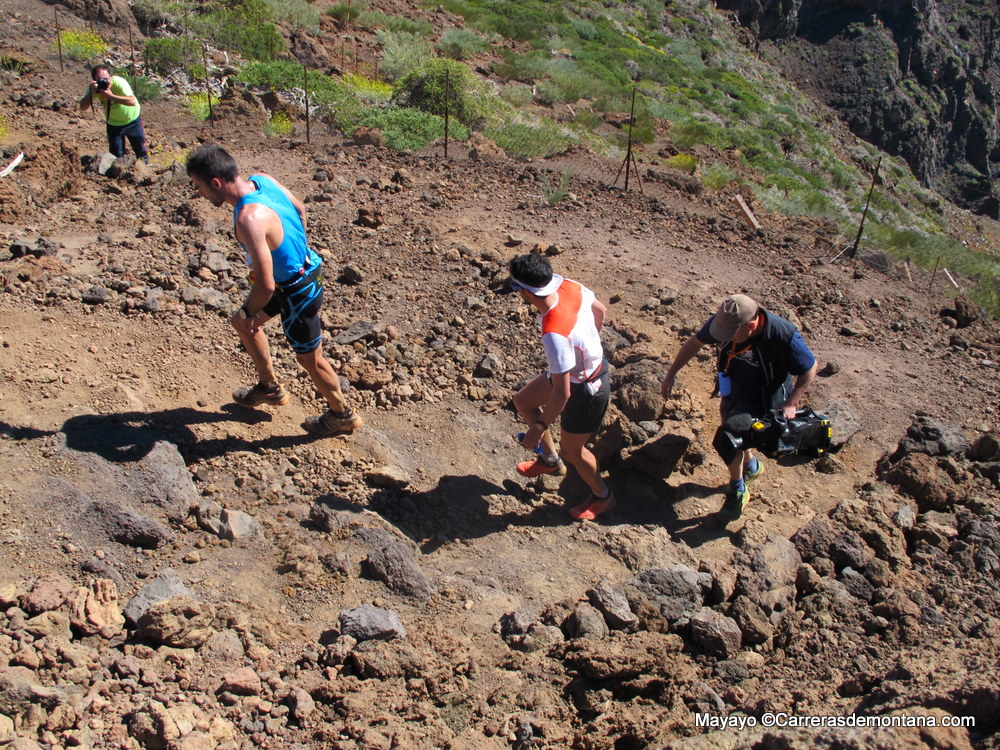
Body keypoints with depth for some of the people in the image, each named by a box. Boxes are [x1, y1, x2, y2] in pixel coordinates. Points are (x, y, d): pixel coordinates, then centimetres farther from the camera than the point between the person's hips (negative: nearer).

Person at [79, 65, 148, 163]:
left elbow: (133, 101, -42)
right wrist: (91, 93, -40)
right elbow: (82, 108, -25)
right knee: (116, 155, 5)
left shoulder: (119, 82, -29)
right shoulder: (94, 87, -19)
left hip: (132, 119, -2)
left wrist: (111, 96, -48)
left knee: (140, 150, 11)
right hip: (113, 124, 2)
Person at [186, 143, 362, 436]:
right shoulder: (262, 180, -9)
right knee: (241, 323, 26)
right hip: (301, 267, 9)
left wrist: (249, 311, -14)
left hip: (295, 291, -9)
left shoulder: (249, 218, -35)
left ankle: (343, 414, 35)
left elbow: (266, 285, -34)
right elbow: (300, 209, 10)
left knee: (310, 358, 12)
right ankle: (269, 387, 44)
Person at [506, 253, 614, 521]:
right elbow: (600, 310, 3)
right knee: (523, 401, 22)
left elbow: (562, 393, -33)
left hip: (586, 391, -8)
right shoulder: (567, 285, -18)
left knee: (571, 449, 16)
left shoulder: (554, 335, -41)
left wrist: (540, 426, -17)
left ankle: (602, 496, 43)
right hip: (594, 363, 9)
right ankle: (551, 459, 43)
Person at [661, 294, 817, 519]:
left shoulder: (784, 336, -34)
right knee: (734, 436, 25)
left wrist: (791, 404, -21)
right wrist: (671, 374, -2)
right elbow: (695, 343, -4)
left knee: (727, 438, -23)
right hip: (734, 392, 6)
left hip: (766, 400, -6)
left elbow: (809, 369, -17)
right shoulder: (723, 322, -23)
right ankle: (751, 465, 58)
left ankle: (738, 490, 2)